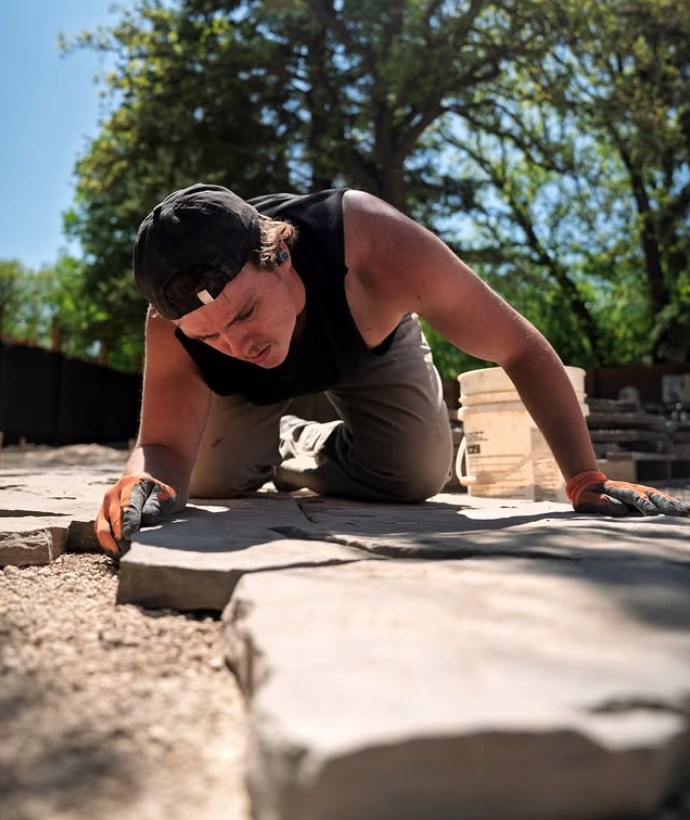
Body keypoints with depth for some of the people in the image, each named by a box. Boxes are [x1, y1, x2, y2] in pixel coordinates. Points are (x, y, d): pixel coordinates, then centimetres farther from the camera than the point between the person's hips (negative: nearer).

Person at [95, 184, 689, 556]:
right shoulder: (173, 327, -38)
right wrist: (146, 481, -59)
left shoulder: (379, 247, -45)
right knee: (208, 481, -8)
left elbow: (523, 349, -36)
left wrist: (587, 479, -38)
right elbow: (167, 446, -33)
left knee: (416, 475, -14)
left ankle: (294, 451, 14)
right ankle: (265, 449, 27)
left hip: (370, 345, 0)